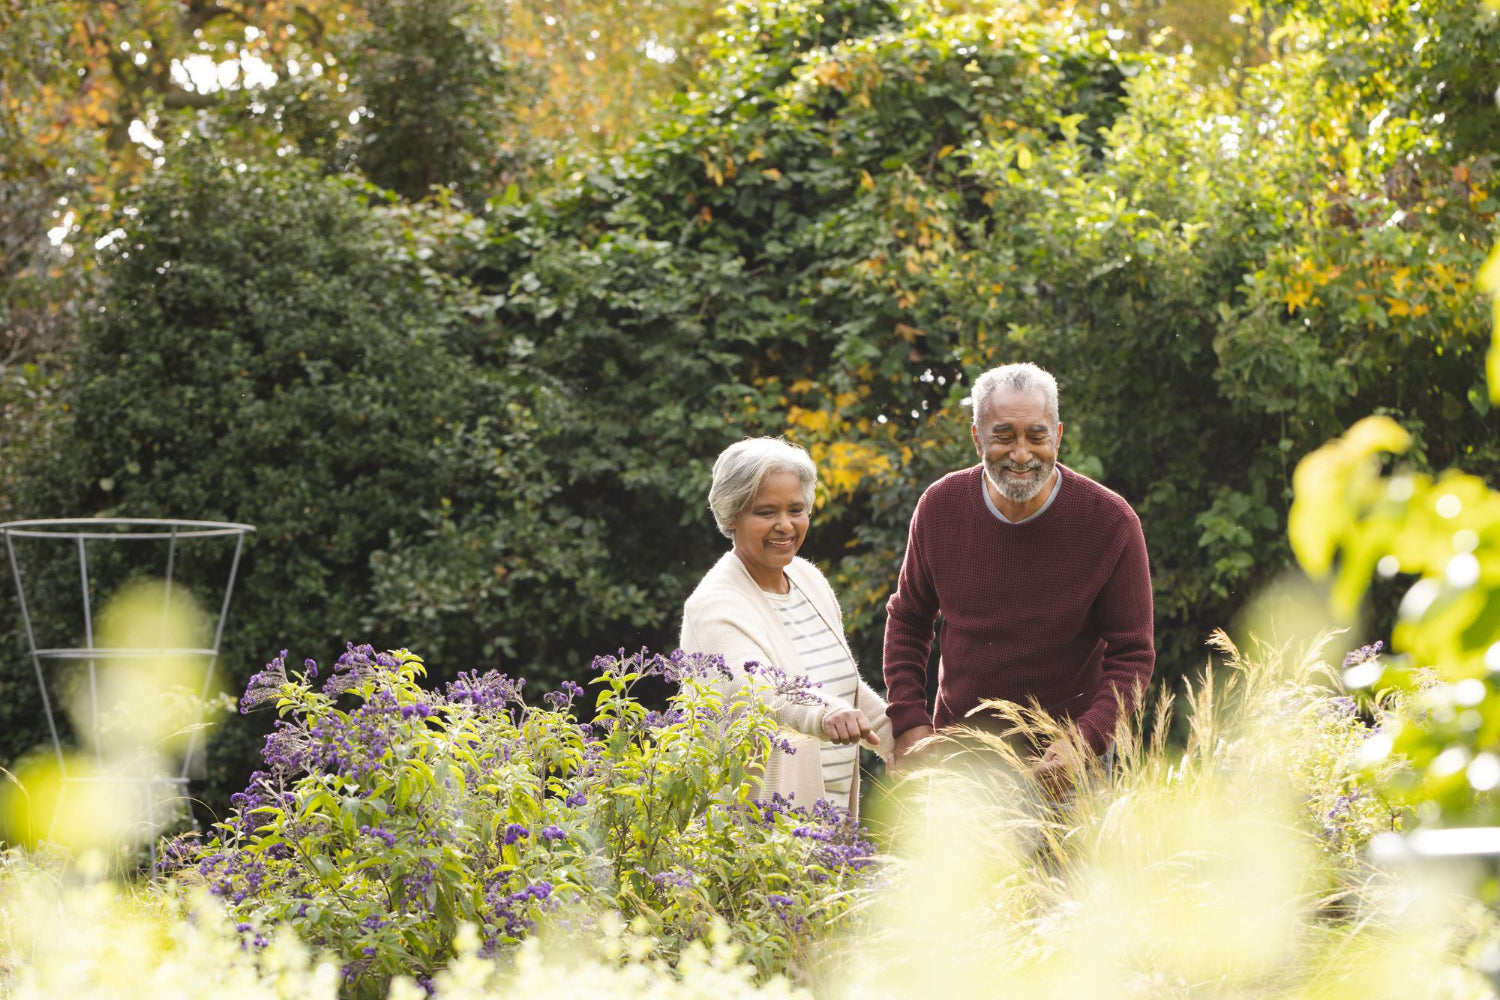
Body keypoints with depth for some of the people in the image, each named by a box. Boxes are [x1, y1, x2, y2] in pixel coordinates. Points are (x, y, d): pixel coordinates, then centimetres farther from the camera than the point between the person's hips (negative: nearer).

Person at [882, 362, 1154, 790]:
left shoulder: (1112, 523, -13)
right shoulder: (940, 507, -5)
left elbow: (1132, 654, -8)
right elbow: (907, 619, 10)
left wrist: (1086, 742, -23)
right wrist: (909, 719, -1)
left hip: (1064, 763, -2)